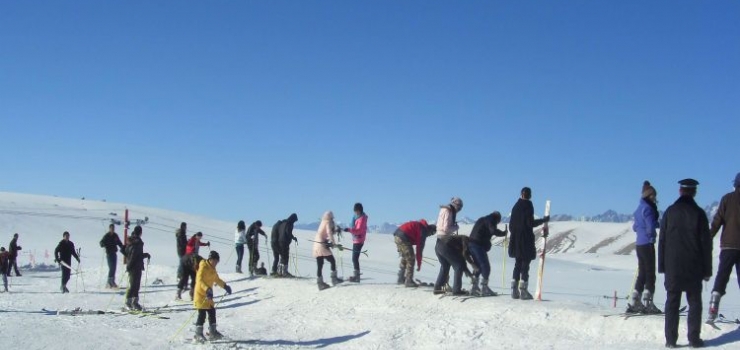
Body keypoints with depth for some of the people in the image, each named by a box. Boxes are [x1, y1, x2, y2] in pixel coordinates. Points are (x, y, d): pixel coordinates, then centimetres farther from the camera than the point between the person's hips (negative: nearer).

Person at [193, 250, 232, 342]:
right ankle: (198, 334, -4)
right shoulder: (203, 268, -17)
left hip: (208, 294, 9)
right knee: (202, 314, -10)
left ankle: (212, 332, 22)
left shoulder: (212, 269, 11)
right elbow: (200, 280, -30)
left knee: (212, 312, 11)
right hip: (201, 293, -9)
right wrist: (207, 289, -42)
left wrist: (225, 286, 21)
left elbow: (216, 279, 27)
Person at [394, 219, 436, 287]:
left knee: (404, 258, 22)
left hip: (396, 235, 9)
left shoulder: (419, 225, 22)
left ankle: (401, 279, 27)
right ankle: (409, 281, 0)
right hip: (403, 238, -9)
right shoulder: (423, 231, -5)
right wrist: (419, 264, 2)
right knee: (410, 260, 0)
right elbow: (419, 248, -4)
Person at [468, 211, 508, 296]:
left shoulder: (481, 220, 27)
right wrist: (503, 233, 0)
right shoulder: (491, 220, -1)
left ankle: (474, 288, 18)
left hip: (471, 243, 9)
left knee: (478, 267, 18)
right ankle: (484, 289, -9)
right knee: (485, 266, -5)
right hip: (479, 245, -9)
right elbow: (494, 231, -16)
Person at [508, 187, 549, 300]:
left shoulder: (516, 207, 10)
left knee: (517, 265, 12)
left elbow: (511, 224, 12)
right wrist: (544, 220, -6)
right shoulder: (528, 206, -10)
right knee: (525, 265, -3)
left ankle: (514, 290, 8)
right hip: (526, 240, -6)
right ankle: (523, 291, -6)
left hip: (516, 240, 6)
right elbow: (530, 223, -16)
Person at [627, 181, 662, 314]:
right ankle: (647, 303, -3)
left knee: (642, 274, 12)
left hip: (639, 244, 9)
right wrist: (660, 225, -2)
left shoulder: (640, 208, 14)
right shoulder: (648, 208, -13)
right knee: (650, 274, -3)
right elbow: (651, 226, -20)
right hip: (647, 244, -9)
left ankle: (634, 302, 12)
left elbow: (635, 227, 20)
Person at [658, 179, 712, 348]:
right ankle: (694, 338, 4)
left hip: (673, 267, 1)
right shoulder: (698, 213, -3)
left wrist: (662, 266, 8)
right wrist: (707, 269, 4)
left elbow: (662, 240, 3)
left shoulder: (670, 212, 2)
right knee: (694, 302, 7)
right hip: (694, 268, -1)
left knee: (672, 303, 5)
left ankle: (670, 339, 2)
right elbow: (706, 243, -2)